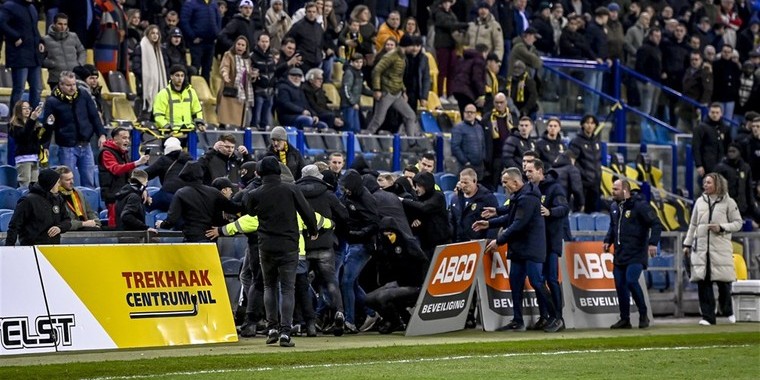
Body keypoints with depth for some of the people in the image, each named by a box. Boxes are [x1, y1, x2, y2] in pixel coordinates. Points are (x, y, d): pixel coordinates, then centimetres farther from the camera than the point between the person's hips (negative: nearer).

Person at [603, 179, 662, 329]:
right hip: (620, 254, 7)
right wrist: (608, 240, 13)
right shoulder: (614, 207, 13)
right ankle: (625, 319, 14)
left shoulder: (640, 205, -10)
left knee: (631, 281, -20)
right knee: (620, 285, 5)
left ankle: (643, 315, -3)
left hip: (636, 254, -7)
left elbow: (656, 224, -12)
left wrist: (653, 242, -21)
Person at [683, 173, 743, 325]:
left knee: (723, 281, -1)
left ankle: (727, 311, 23)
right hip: (701, 248, 3)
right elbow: (693, 225, 18)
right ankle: (708, 316, 1)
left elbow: (738, 223, 3)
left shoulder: (728, 202, 2)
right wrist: (687, 244, 15)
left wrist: (721, 228, -12)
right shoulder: (700, 201, 12)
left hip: (721, 248, -3)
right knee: (703, 282, -4)